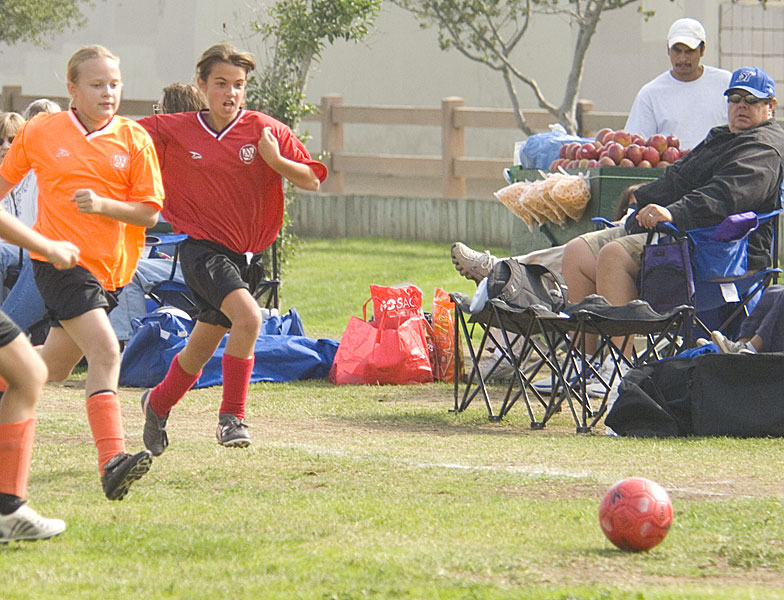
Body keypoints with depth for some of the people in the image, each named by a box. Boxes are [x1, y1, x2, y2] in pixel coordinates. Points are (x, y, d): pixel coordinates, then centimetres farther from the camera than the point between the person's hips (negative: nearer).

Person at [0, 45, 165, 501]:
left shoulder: (134, 139, -1)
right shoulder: (40, 133, -2)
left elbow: (149, 212, -2)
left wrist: (103, 205, -18)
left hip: (110, 268, 4)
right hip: (59, 259, -4)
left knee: (55, 367, 15)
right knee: (105, 351, -23)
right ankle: (112, 462, -30)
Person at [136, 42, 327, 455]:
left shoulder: (264, 130, -2)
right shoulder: (174, 131, -3)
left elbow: (313, 180, -2)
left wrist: (275, 160, -18)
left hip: (245, 254, 4)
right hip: (201, 247, -4)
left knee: (201, 350, 14)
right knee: (248, 315, -28)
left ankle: (158, 403, 43)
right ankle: (232, 417, -18)